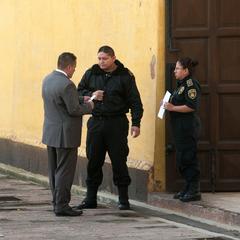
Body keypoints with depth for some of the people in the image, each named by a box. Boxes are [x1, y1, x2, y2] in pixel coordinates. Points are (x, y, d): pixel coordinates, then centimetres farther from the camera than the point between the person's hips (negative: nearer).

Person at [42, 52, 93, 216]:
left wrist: (81, 99, 11)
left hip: (50, 133, 9)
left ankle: (57, 202, 21)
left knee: (55, 170, 14)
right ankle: (62, 205, -3)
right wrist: (89, 106, -2)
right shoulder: (66, 84, -21)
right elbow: (74, 110, -21)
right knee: (65, 170, -4)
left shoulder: (47, 80, 7)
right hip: (65, 135, -9)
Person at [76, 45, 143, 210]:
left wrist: (136, 123, -9)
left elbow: (135, 101, -2)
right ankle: (91, 199, 15)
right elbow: (79, 92, 14)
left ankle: (124, 199, 7)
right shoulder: (91, 74, 8)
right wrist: (91, 95, -7)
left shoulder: (125, 76, -2)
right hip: (96, 122, 3)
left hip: (116, 124, -3)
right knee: (93, 162, 6)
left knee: (119, 161, -1)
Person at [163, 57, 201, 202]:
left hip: (188, 127, -11)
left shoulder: (191, 84, -13)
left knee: (188, 158, -9)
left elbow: (192, 106, -22)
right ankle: (189, 189, 20)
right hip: (181, 127, 11)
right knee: (182, 159, 13)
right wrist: (169, 105, 15)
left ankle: (195, 191, -5)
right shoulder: (182, 84, 18)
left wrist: (173, 108, -19)